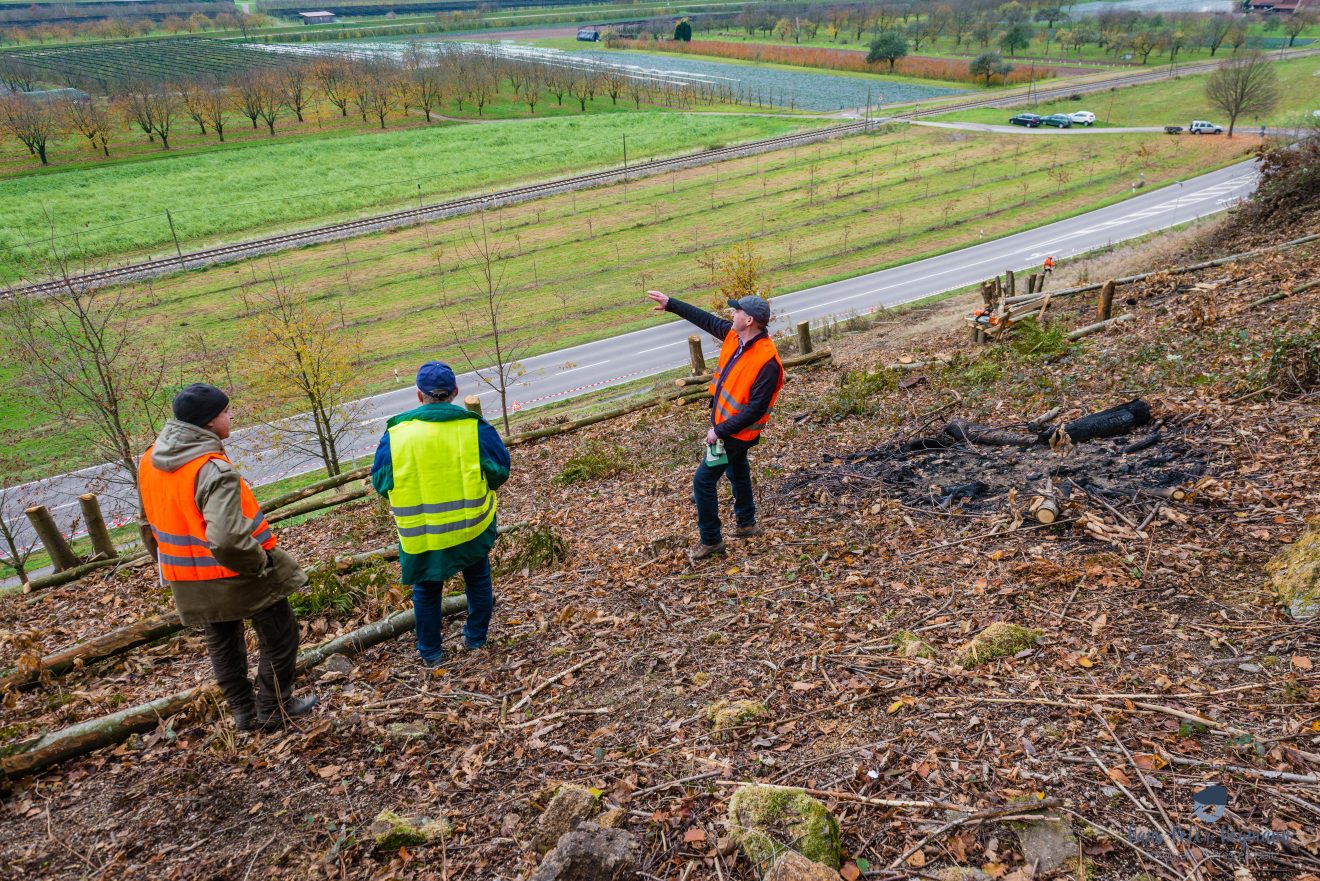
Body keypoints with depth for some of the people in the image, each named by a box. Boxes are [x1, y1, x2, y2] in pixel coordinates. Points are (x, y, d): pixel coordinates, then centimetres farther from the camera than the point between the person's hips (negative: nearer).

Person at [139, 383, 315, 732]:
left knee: (222, 641, 25)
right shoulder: (213, 469, -29)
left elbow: (154, 519, 14)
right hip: (238, 573, -8)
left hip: (188, 579, 8)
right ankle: (273, 710, 23)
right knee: (280, 637, 12)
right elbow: (228, 539, -39)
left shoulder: (149, 461, -2)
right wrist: (261, 563, -22)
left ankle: (242, 710, 37)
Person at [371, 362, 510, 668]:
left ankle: (430, 652, 33)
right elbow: (500, 471, -3)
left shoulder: (395, 434, -11)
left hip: (420, 535, 0)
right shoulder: (475, 428, -13)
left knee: (426, 591, 22)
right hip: (472, 528, 0)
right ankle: (476, 637, 38)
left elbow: (380, 482, 0)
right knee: (478, 580, 25)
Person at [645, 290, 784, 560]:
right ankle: (746, 523, 45)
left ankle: (711, 540, 10)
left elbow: (756, 408, -30)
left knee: (703, 480, -4)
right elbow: (705, 319, 9)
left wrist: (720, 431, -27)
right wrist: (670, 304, 11)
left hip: (736, 432, -9)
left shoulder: (767, 361, -31)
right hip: (724, 422, 9)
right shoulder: (734, 335, -7)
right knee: (737, 472, 25)